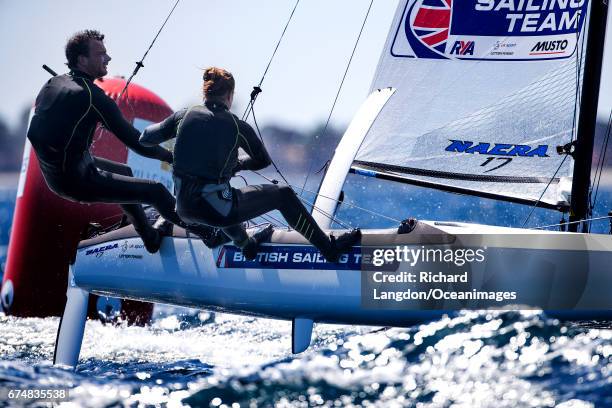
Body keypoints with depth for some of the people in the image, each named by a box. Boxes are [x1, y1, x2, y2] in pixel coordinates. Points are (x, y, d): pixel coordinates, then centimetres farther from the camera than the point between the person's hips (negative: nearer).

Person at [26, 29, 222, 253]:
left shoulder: (53, 83, 2)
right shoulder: (92, 95, -23)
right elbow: (135, 142, -19)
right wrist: (170, 156, -4)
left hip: (51, 172, 9)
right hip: (76, 181, -9)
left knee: (124, 172, 31)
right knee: (156, 191, -3)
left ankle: (151, 237, 43)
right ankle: (206, 232, 17)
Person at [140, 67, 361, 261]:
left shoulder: (185, 115, 4)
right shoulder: (237, 126, -2)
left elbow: (145, 138, 16)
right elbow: (262, 160, 14)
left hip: (184, 208, 5)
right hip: (216, 210, -5)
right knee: (283, 194, 11)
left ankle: (246, 243, 57)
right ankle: (330, 248, 17)